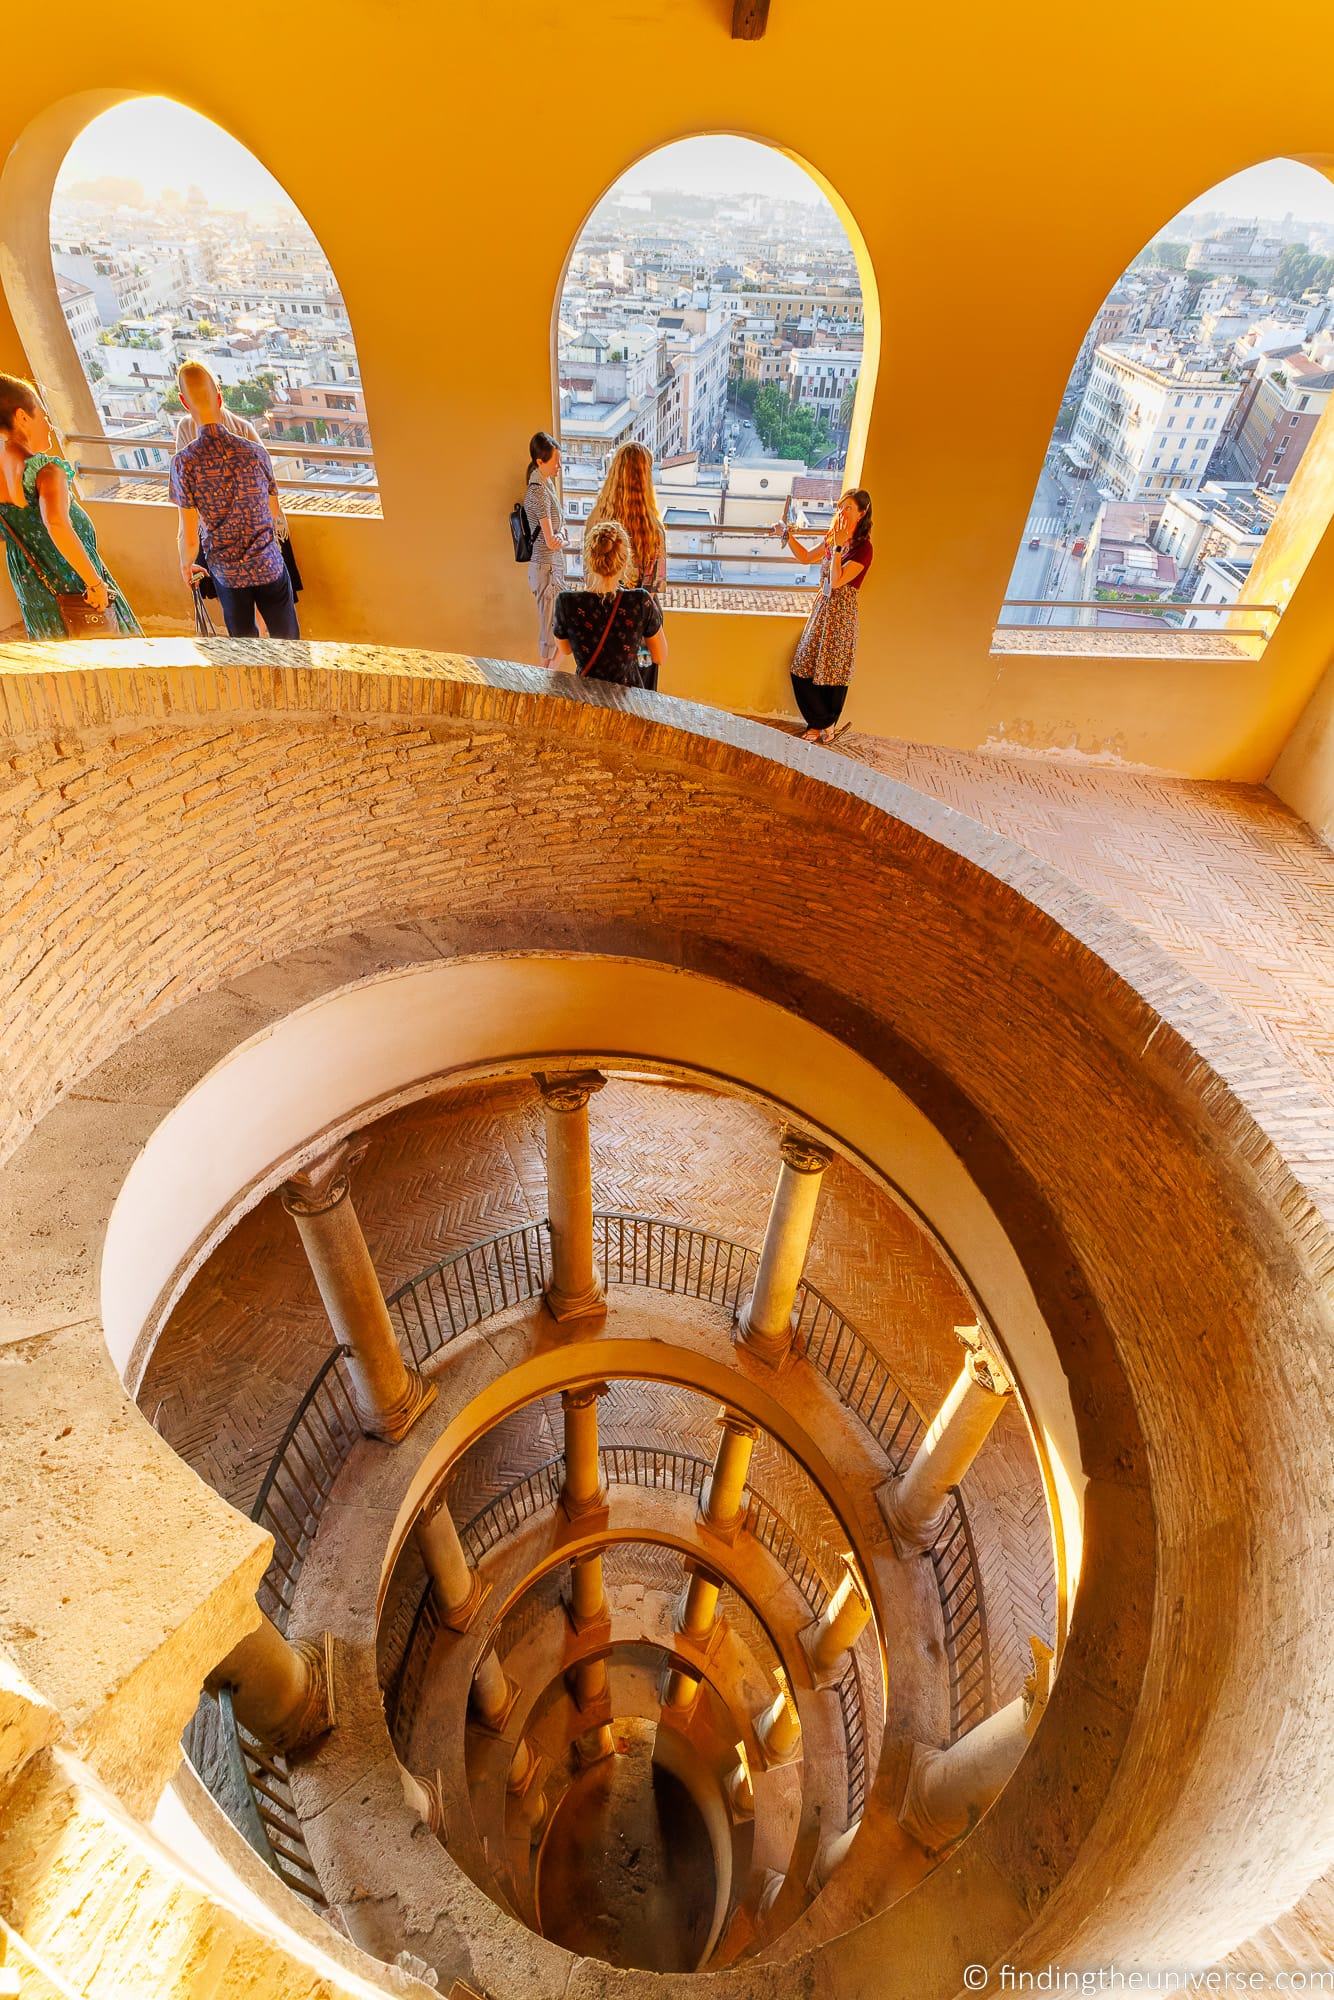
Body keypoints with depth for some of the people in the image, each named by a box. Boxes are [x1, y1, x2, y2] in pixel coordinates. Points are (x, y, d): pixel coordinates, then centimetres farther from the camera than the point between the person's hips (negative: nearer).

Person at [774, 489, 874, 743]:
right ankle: (820, 722, 21)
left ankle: (826, 724, 22)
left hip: (841, 612, -7)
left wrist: (838, 547, -24)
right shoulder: (832, 537, 6)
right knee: (802, 669, 7)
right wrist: (788, 536, 8)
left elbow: (836, 581, -23)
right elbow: (806, 557, 20)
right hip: (822, 607, 7)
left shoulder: (863, 548, -15)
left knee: (831, 673, 2)